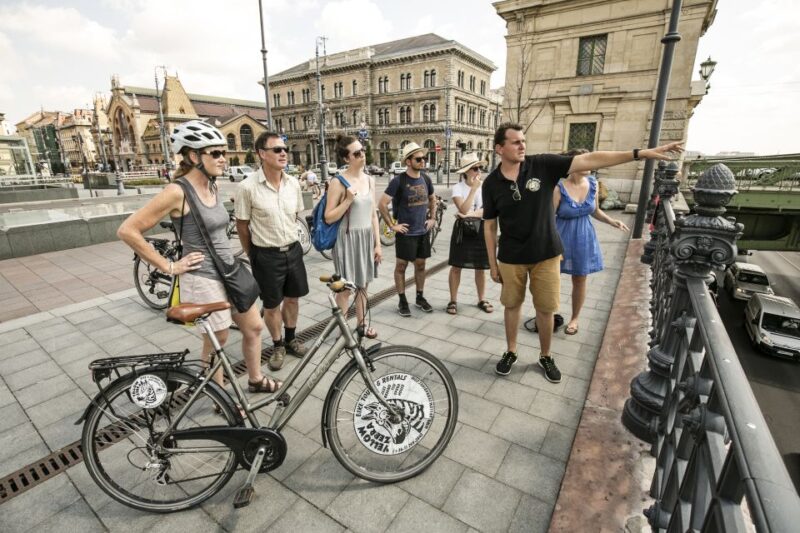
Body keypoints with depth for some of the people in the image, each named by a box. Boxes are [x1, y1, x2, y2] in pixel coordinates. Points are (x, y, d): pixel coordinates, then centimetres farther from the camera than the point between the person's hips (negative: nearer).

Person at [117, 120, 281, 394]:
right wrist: (169, 266, -14)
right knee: (217, 341, 9)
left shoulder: (213, 187, 5)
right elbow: (128, 231, -17)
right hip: (203, 279, -7)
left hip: (230, 272, 8)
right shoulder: (177, 192, -18)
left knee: (253, 327, 16)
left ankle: (255, 379, 39)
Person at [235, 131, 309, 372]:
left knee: (293, 298, 18)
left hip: (293, 250, 5)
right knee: (272, 305, 10)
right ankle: (278, 345, 32)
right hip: (266, 255, -4)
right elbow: (242, 224, -6)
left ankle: (290, 339, 40)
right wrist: (253, 254, 3)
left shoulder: (293, 183, -2)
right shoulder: (248, 187, -16)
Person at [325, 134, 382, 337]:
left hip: (367, 237, 6)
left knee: (362, 285, 17)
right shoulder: (338, 182, -12)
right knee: (345, 288, 5)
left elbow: (373, 215, 9)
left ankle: (361, 324, 33)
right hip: (348, 238, -6)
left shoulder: (369, 180, 6)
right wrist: (348, 200, -22)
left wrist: (378, 243, 6)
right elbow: (329, 218, -13)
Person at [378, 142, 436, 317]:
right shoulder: (398, 180, -14)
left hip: (423, 231, 6)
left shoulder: (426, 179, 5)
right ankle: (402, 301, 16)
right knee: (401, 265, 5)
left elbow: (432, 199, 22)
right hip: (406, 233, -5)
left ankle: (420, 297, 27)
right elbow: (382, 204, -15)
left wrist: (431, 218, 13)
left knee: (420, 264, 13)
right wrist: (392, 225, -13)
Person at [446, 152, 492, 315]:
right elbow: (463, 209, -21)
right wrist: (474, 188, -21)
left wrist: (470, 214, -18)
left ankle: (482, 300, 25)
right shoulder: (458, 188, -7)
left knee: (480, 267, 10)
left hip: (481, 229, 2)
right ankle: (453, 300, 14)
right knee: (456, 266, 2)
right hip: (463, 230, -2)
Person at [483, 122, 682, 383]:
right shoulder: (491, 183, -5)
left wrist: (640, 153, -18)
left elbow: (589, 160, -11)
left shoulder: (543, 165, -7)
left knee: (546, 308, 10)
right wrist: (492, 263, 0)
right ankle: (510, 352, 34)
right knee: (511, 305, 13)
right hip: (511, 257, 0)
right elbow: (489, 226, -1)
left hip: (545, 254, 0)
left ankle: (546, 356, 32)